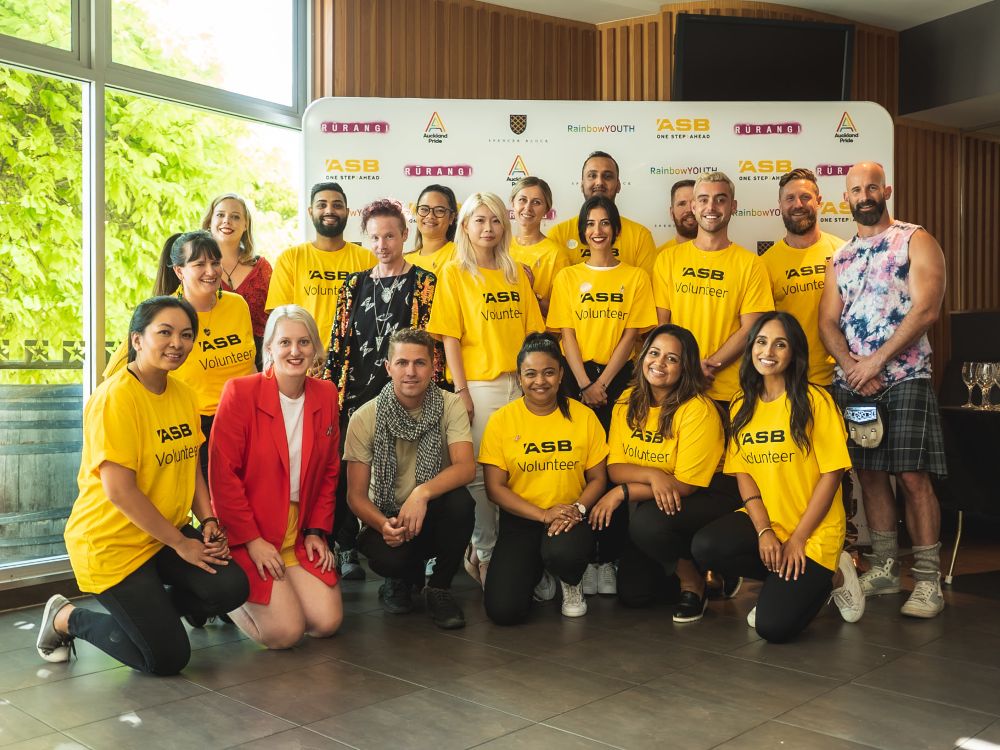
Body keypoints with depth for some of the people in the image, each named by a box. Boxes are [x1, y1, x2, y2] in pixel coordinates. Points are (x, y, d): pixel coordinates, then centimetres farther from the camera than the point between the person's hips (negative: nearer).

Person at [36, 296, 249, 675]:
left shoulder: (184, 393, 3)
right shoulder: (115, 397, -20)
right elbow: (119, 490, -23)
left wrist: (209, 523, -6)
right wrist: (181, 543, -17)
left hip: (168, 535, 7)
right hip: (111, 542, -7)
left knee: (231, 586, -14)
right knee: (168, 657, -5)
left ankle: (153, 606, 16)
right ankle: (67, 618, 18)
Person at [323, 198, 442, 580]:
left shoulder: (425, 284, 3)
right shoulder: (354, 284, 14)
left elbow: (432, 343, 0)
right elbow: (339, 341, 14)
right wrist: (329, 389, 9)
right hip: (356, 394, 3)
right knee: (348, 472, 1)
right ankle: (347, 551, 14)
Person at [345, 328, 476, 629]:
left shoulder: (450, 405, -8)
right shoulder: (365, 418, -10)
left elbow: (466, 467, -22)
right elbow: (356, 495, -8)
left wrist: (422, 492, -40)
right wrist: (383, 524, -29)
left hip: (433, 516, 1)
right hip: (385, 517, -1)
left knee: (460, 501, -33)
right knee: (389, 557, -34)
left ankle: (439, 587, -5)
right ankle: (402, 578, 8)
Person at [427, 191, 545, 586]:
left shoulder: (516, 272, 13)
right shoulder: (454, 272, 1)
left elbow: (531, 331, 13)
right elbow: (450, 337, -4)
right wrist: (461, 390, -10)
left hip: (518, 383, 4)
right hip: (479, 385, -4)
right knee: (480, 471, -2)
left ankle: (495, 548, 21)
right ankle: (484, 553, 14)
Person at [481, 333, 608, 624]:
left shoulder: (583, 416, -1)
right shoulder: (501, 420, -5)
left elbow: (597, 478, 3)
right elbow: (495, 487, -6)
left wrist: (578, 508, -17)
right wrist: (544, 514, -17)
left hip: (568, 518, 0)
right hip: (520, 519, 0)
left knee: (563, 552, -37)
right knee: (503, 610, -17)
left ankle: (571, 582, 4)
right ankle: (538, 574, 20)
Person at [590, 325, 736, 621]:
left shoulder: (699, 410, -20)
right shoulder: (628, 403, -2)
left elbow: (686, 485, -20)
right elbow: (615, 469, -5)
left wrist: (623, 492, -23)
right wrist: (653, 475, -26)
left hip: (706, 501, -5)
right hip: (653, 504, 5)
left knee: (647, 522, -34)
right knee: (632, 592, -8)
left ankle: (694, 581, -5)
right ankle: (676, 564, 24)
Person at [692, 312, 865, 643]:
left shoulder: (814, 401, -9)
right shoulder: (742, 405, 7)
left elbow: (831, 474, -11)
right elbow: (742, 472, 3)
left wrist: (798, 539, -13)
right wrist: (764, 530, -11)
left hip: (813, 529, -5)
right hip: (761, 520, 5)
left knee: (773, 627, -19)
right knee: (705, 547, -26)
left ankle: (829, 577, 11)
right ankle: (786, 584, 2)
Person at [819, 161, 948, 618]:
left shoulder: (915, 241, 1)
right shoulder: (839, 258, 16)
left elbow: (926, 310, -11)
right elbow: (828, 322, 9)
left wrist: (876, 361, -14)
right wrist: (852, 366, -10)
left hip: (904, 379, -5)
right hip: (851, 382, 5)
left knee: (912, 476, -7)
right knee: (869, 474, 8)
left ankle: (928, 580, 0)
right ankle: (884, 569, 18)